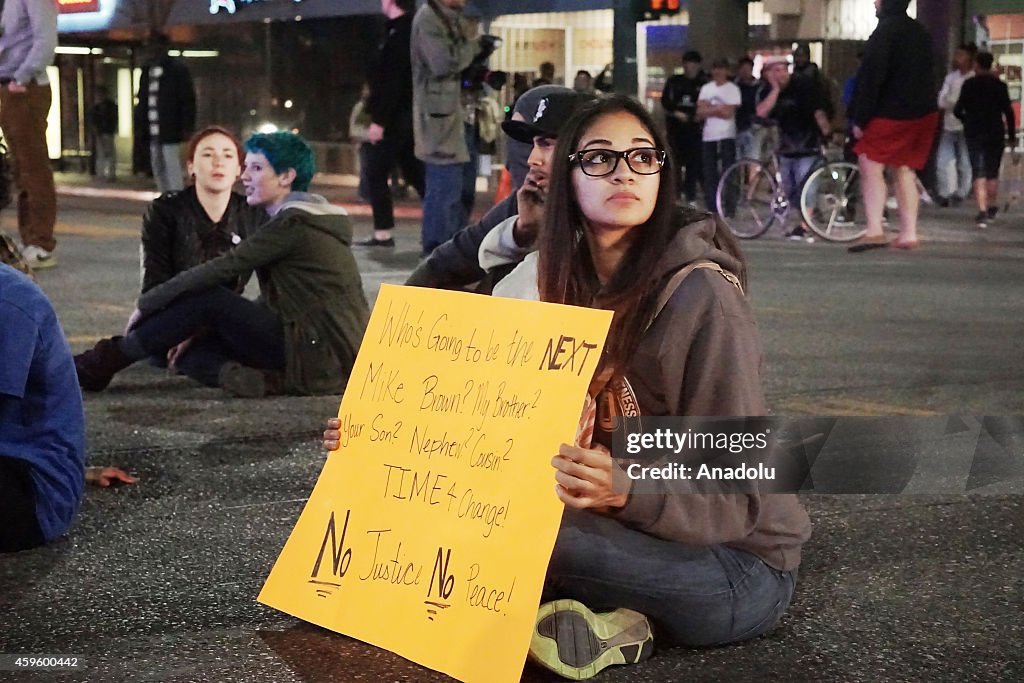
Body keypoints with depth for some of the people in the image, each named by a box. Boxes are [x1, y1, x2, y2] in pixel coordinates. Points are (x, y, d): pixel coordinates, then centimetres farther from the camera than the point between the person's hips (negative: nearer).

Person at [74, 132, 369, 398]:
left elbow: (221, 269, -14)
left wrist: (146, 303, -7)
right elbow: (275, 301, 18)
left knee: (208, 299, -10)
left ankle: (105, 363, -5)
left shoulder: (293, 224, -12)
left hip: (325, 356, -9)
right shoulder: (306, 217, 17)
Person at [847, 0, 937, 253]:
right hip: (924, 114, 8)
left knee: (870, 164, -9)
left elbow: (871, 77, -16)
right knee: (904, 170, 13)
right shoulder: (919, 31, 16)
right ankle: (909, 234, 10)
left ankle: (874, 231, -23)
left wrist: (860, 118, -14)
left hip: (891, 115, -8)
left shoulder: (885, 31, -12)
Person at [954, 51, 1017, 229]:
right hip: (996, 133, 1)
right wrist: (1011, 136, 3)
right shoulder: (1000, 85, -1)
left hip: (974, 133, -1)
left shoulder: (969, 85, -3)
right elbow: (1008, 112, -4)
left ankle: (982, 211, -18)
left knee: (979, 173, -4)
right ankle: (992, 208, 27)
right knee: (993, 173, 16)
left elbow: (958, 110, -4)